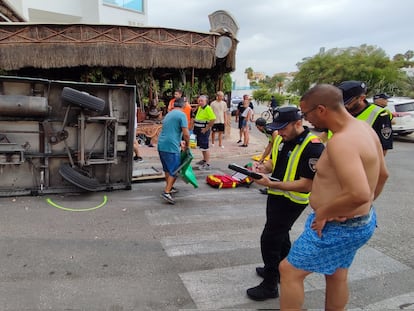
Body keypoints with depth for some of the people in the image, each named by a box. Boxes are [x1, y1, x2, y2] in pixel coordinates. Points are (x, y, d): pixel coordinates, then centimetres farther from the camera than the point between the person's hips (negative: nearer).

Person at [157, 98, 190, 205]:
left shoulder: (168, 114, 20)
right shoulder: (181, 115, -7)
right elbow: (186, 133, -13)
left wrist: (180, 143, 30)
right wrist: (187, 144, 3)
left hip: (161, 145, 8)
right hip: (171, 147, -8)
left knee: (167, 169, 20)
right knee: (174, 171, 0)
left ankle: (169, 188, 32)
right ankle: (166, 192, -5)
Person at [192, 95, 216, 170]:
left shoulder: (208, 108, -17)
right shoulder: (199, 107, 11)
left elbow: (213, 119, -25)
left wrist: (206, 128, -21)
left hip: (204, 130, -9)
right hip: (198, 129, 9)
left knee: (205, 147, -7)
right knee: (201, 146, 20)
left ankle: (207, 164, -3)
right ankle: (204, 160, 36)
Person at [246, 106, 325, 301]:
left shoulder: (313, 146, -24)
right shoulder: (281, 139, 1)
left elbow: (307, 184, -25)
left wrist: (271, 184, -31)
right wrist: (263, 167, -9)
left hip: (293, 200, -8)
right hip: (276, 195, 9)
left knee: (269, 239, -5)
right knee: (280, 235, 23)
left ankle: (270, 285, 12)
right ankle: (281, 271, 45)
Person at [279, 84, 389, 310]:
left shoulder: (341, 141, -29)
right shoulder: (364, 128, 3)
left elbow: (359, 194, -39)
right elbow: (382, 174, 14)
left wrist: (323, 213, -24)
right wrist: (365, 207, 18)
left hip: (338, 227, -10)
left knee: (289, 270, 3)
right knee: (336, 276, 25)